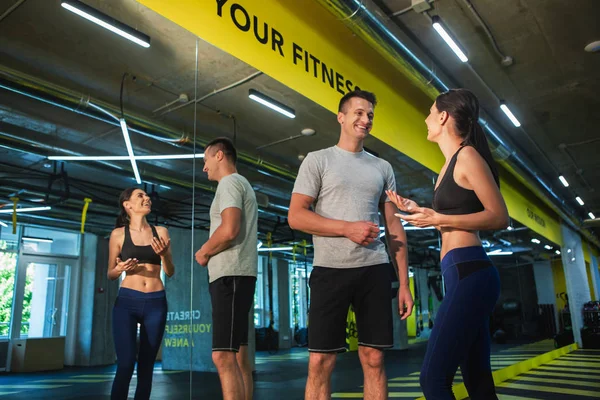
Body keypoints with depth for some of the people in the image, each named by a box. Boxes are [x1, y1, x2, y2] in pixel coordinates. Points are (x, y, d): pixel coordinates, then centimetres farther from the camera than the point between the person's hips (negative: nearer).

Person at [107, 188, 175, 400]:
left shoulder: (160, 231, 8)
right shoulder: (118, 234, 4)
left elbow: (170, 272, 9)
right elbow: (110, 274, 10)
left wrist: (164, 255, -11)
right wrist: (120, 269, -12)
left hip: (156, 303, 2)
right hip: (126, 302, -2)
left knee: (146, 366, 5)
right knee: (125, 364, -11)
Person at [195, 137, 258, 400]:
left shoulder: (229, 182, -6)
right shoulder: (241, 184, 25)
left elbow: (229, 230, -20)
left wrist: (203, 252, -5)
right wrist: (210, 253, 11)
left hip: (230, 275, -10)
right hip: (233, 275, 10)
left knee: (223, 356, -13)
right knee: (237, 354, 10)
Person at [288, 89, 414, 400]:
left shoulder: (382, 168, 15)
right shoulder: (318, 160, 4)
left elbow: (394, 225, 13)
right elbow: (296, 216, -5)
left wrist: (404, 282, 6)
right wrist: (348, 228, -13)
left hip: (374, 270, 3)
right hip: (330, 269, -3)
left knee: (373, 358, 7)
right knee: (320, 361, -1)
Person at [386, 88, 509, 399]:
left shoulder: (467, 156, -6)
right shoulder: (452, 163, 21)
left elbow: (499, 217, -12)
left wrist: (438, 219, -16)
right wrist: (418, 211, 20)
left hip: (470, 274, -10)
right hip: (463, 275, 10)